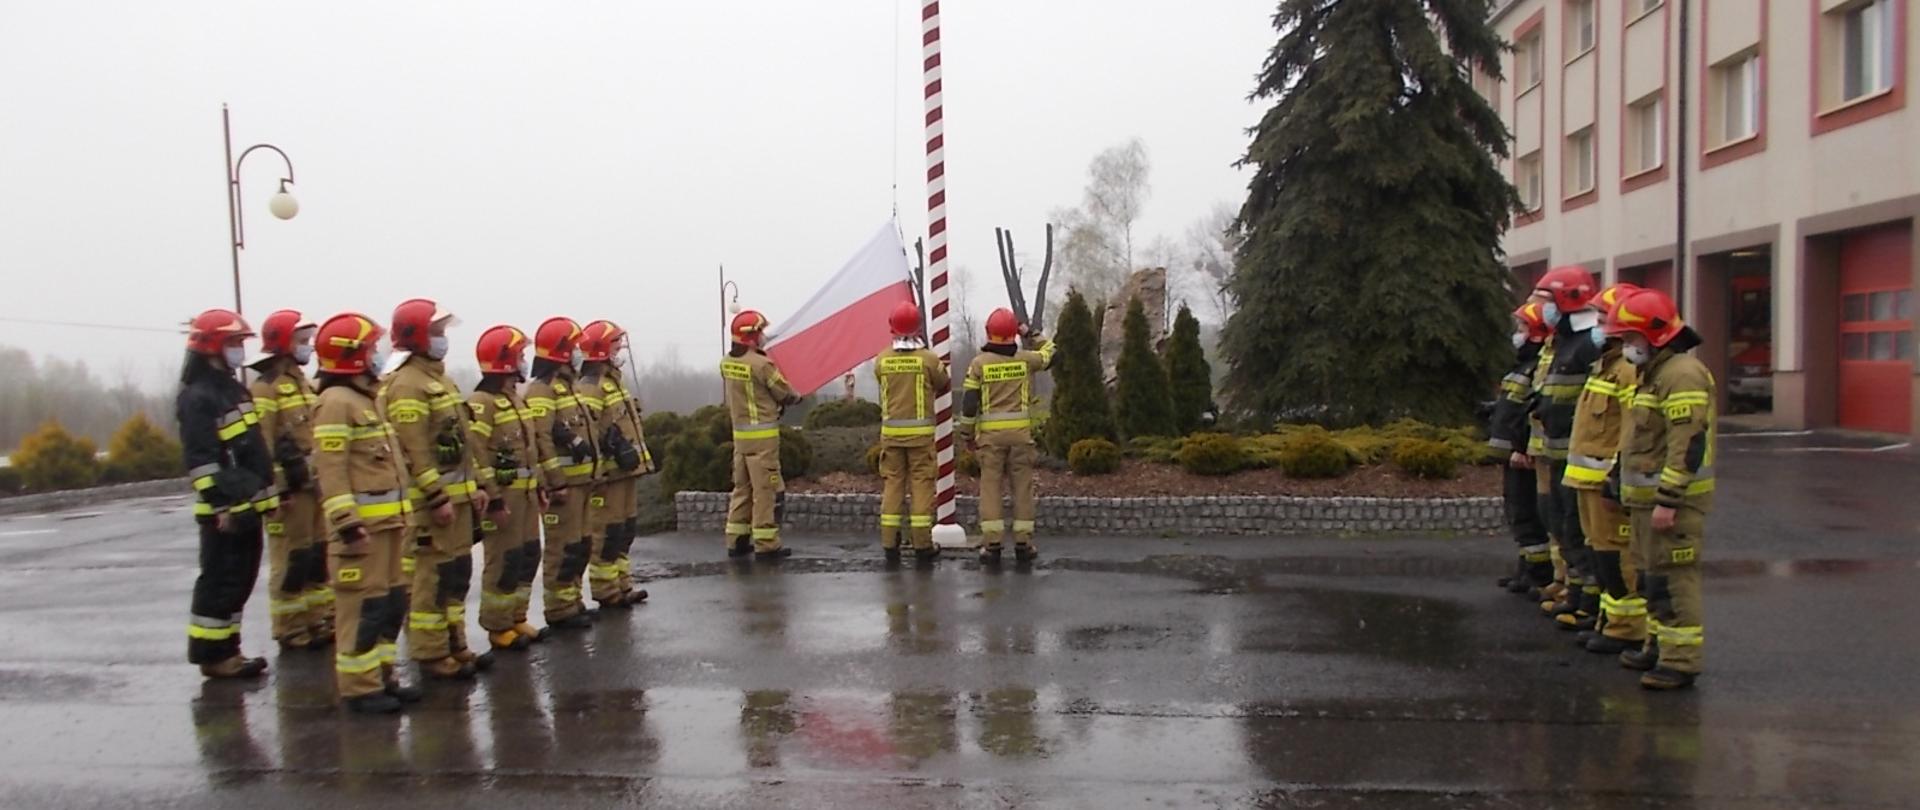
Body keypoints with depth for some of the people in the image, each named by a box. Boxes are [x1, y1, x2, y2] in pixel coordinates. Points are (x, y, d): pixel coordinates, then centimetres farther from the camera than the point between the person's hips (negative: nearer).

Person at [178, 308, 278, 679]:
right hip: (225, 510, -10)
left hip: (248, 504, 10)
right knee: (221, 581, -4)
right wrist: (221, 505, -22)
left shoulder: (234, 390, 17)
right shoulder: (198, 398, -13)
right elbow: (200, 460, -19)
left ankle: (226, 648, 22)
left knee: (241, 580, 14)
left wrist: (266, 492, 22)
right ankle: (212, 654, 3)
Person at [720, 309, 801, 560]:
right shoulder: (761, 364, -18)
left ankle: (737, 540, 19)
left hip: (739, 432, 8)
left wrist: (771, 401, 13)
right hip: (763, 434, -7)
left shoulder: (727, 363, 5)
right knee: (766, 489, -1)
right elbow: (785, 394, -7)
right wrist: (796, 397, 15)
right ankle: (766, 545, 3)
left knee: (742, 487, 15)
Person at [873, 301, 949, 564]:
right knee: (922, 484, 3)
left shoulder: (881, 360, -2)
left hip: (891, 431, 3)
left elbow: (886, 386, 8)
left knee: (892, 484, 9)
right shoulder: (929, 359, -9)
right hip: (920, 431, -2)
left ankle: (889, 543, 9)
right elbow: (944, 385, 5)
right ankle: (922, 544, 4)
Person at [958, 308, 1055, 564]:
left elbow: (969, 402, -4)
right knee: (1022, 486, 6)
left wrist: (967, 433, 6)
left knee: (991, 486, 3)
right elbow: (1049, 353, 21)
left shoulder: (979, 363, -3)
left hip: (990, 433, -1)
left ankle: (991, 544, 1)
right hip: (1021, 432, 1)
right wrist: (1031, 334, 28)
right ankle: (1023, 543, 8)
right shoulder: (1026, 359, 0)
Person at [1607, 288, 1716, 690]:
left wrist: (1667, 500, -25)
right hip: (1648, 497, 11)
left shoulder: (1682, 374, -17)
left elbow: (1688, 445, -24)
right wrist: (1635, 494, 24)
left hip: (1673, 500, -11)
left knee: (1672, 580, -7)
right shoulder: (1655, 372, 17)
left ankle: (1682, 660, -2)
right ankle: (1660, 645, 29)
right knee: (1652, 576, 18)